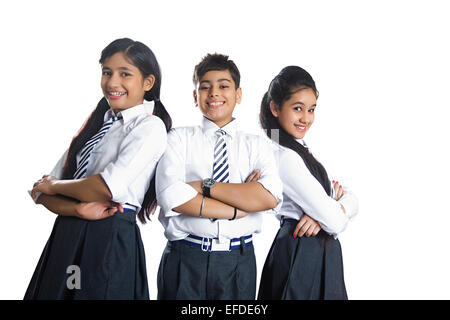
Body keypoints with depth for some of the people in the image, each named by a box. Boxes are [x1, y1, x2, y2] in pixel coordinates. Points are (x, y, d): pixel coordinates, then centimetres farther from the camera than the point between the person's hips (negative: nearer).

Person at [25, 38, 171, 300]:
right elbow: (43, 192, 8)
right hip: (65, 238, 6)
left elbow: (109, 187, -19)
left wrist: (53, 186, -3)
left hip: (111, 241, -6)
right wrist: (80, 209, -13)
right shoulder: (95, 124, 14)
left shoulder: (150, 126, -7)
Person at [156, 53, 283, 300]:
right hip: (185, 260, -1)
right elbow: (170, 195, -12)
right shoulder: (179, 138, 5)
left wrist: (205, 186, -13)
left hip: (238, 261, 1)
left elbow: (270, 197, -11)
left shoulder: (257, 145, 8)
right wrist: (238, 210, -12)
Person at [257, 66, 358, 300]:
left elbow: (351, 201, 4)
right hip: (301, 258, -9)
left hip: (320, 256, 9)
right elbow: (334, 221, -21)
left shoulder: (300, 152, 11)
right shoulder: (283, 156, -19)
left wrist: (323, 211, -16)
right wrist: (336, 206, 0)